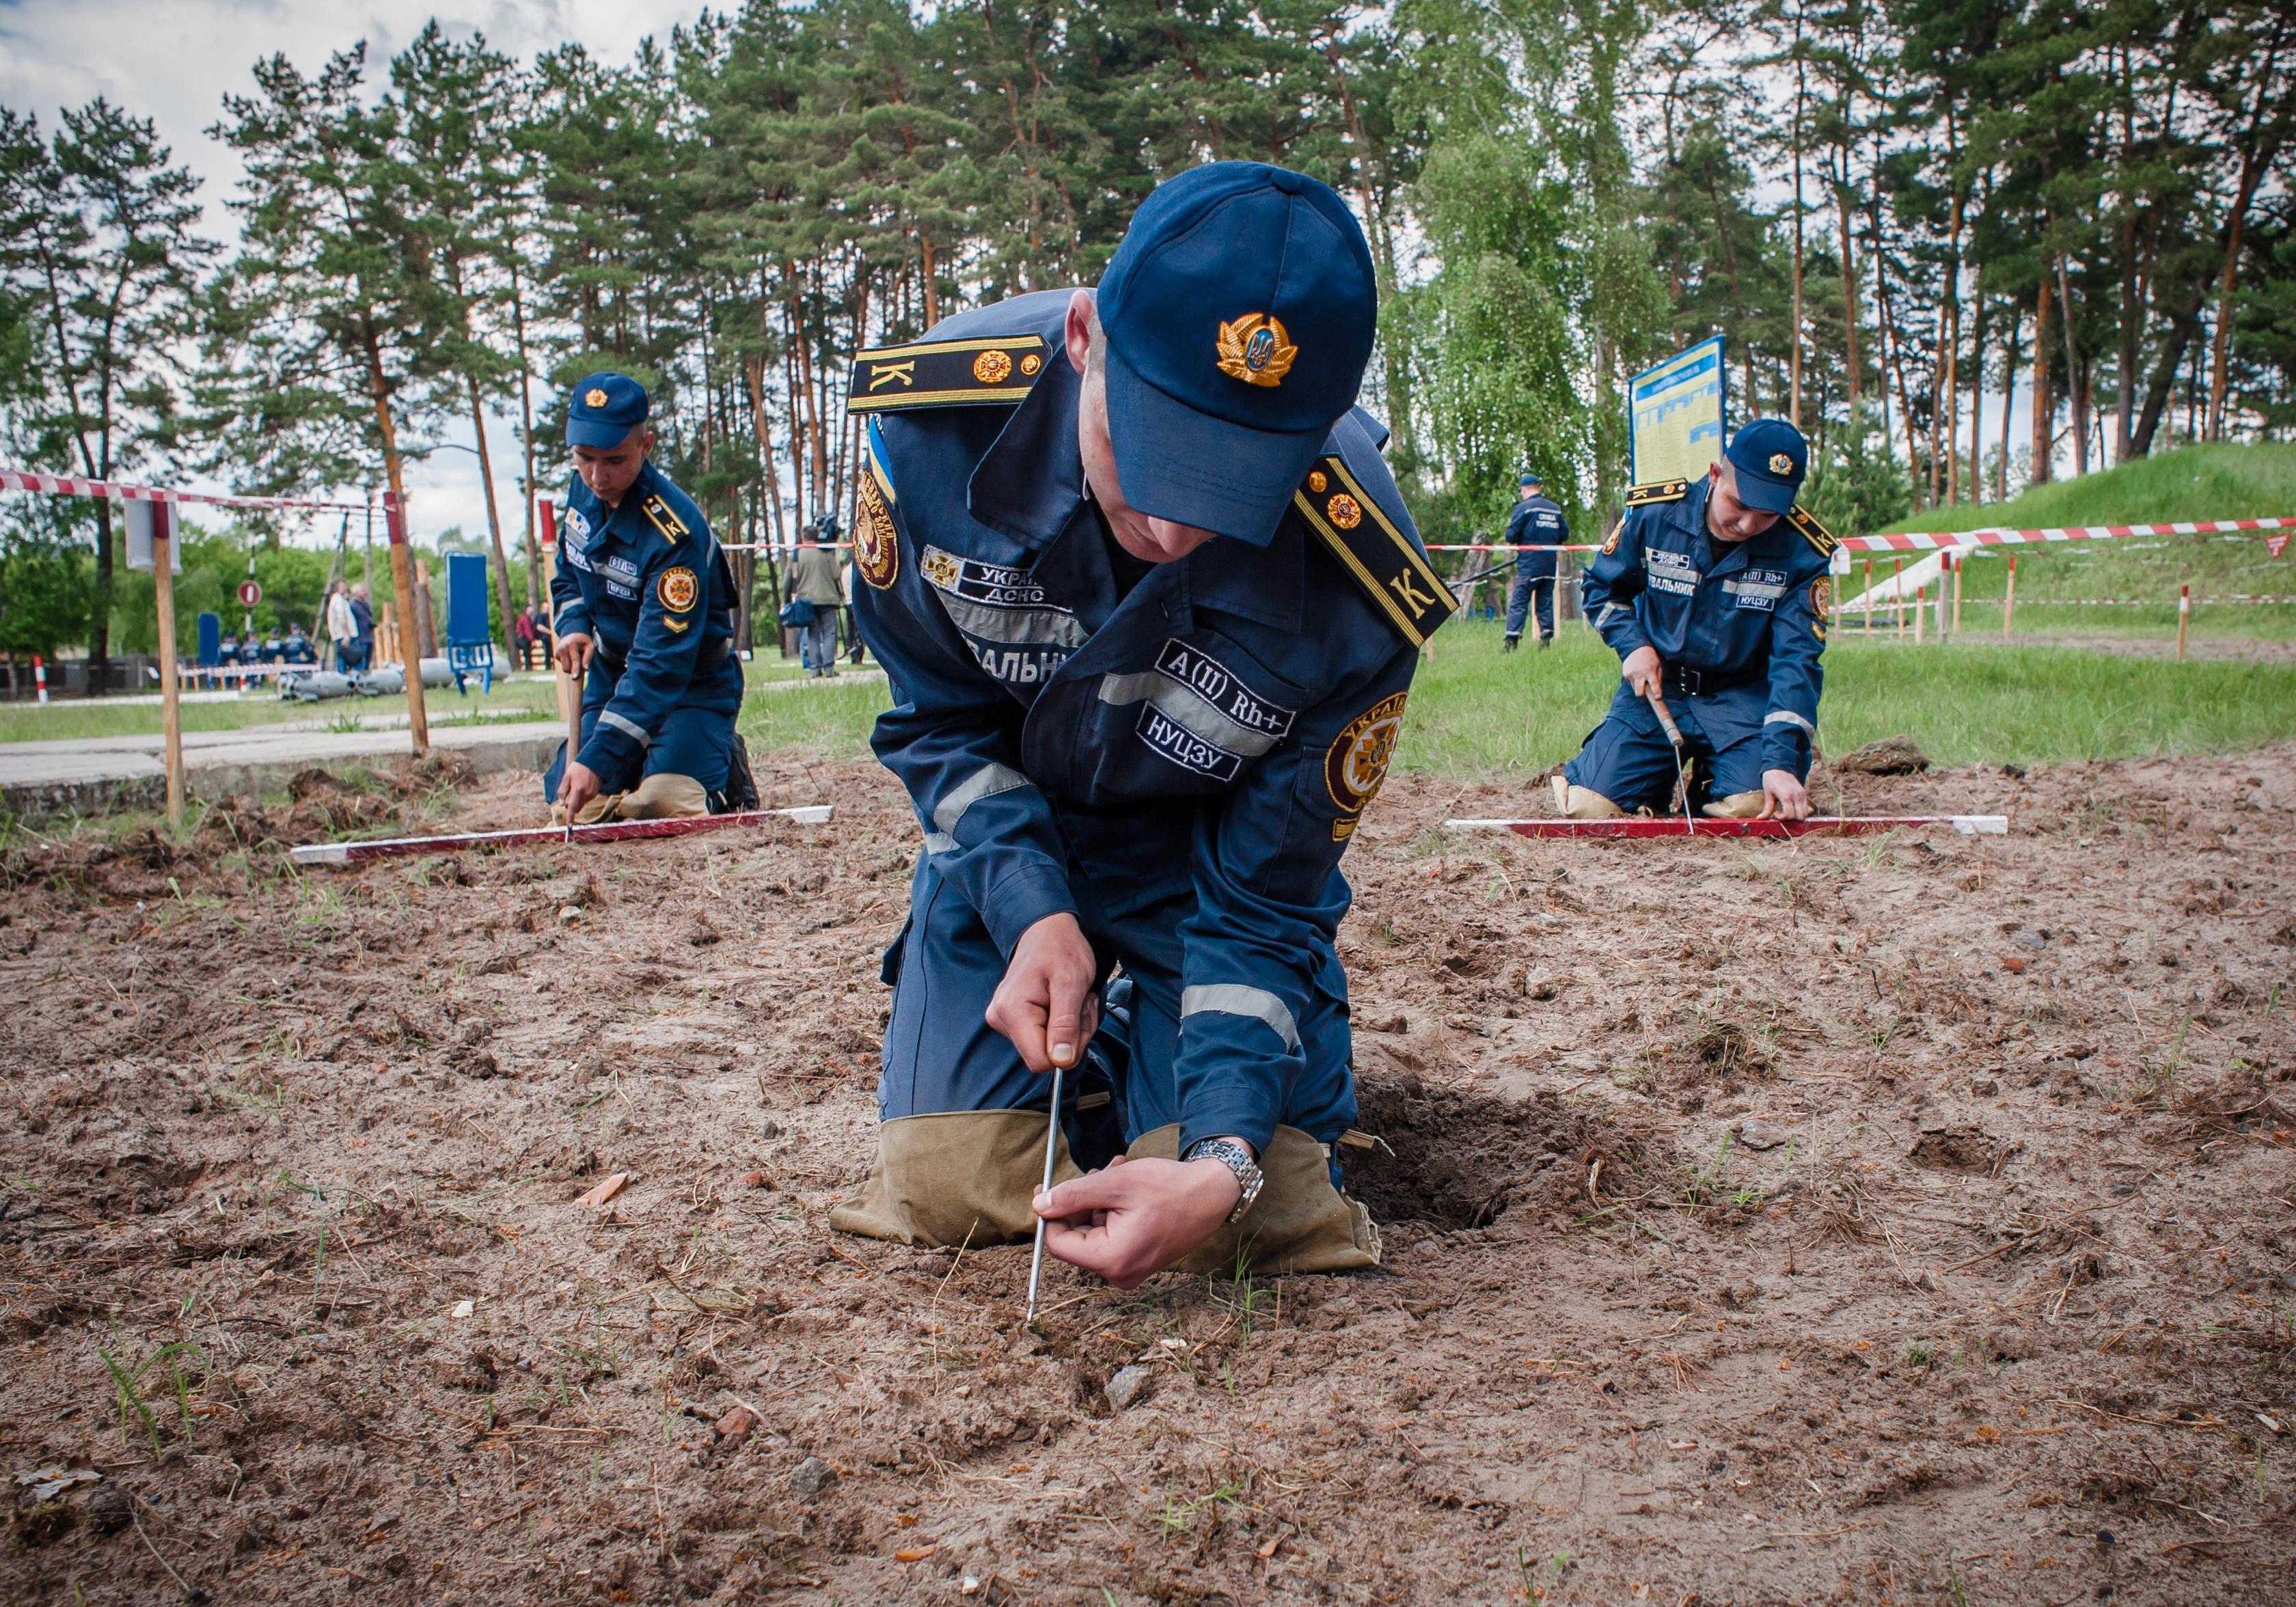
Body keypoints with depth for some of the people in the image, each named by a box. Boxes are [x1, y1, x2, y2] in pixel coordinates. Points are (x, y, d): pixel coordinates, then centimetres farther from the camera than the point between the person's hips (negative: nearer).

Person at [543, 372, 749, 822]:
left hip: (693, 685, -6)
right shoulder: (584, 490, -7)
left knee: (661, 802, -24)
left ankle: (725, 769, 7)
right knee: (572, 808, -7)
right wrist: (574, 625, -7)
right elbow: (568, 574, 15)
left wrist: (599, 760, -39)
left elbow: (660, 665, -34)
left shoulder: (674, 534, -31)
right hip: (612, 676, 6)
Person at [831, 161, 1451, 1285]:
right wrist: (1030, 910, -27)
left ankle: (1141, 1032, 22)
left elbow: (1264, 903, -21)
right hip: (1010, 842, 2)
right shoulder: (936, 415, -30)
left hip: (1207, 858, -1)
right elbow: (938, 717, -12)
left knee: (1247, 1224, -11)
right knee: (944, 1191, -6)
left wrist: (1226, 1164, -33)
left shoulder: (1355, 595, -34)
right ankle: (1085, 1051, 27)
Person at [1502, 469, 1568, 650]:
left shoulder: (1523, 507, -7)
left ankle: (1512, 640, -12)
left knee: (1518, 602, -4)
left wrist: (1520, 540, 11)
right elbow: (1565, 534, 10)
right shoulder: (1555, 508, 9)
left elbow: (1511, 536, -10)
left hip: (1529, 564, -5)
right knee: (1546, 601, 11)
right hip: (1550, 565, 5)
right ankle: (1546, 637, 5)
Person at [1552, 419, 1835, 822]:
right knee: (1590, 805, -17)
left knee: (1758, 805, -26)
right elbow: (1601, 587, 7)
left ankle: (1711, 780, 12)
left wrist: (1781, 760, -29)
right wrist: (1633, 645, -12)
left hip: (1742, 698, -1)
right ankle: (1665, 775, 18)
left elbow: (1796, 659, -18)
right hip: (1656, 687, 1)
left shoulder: (1802, 552, -15)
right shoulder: (1655, 513, -11)